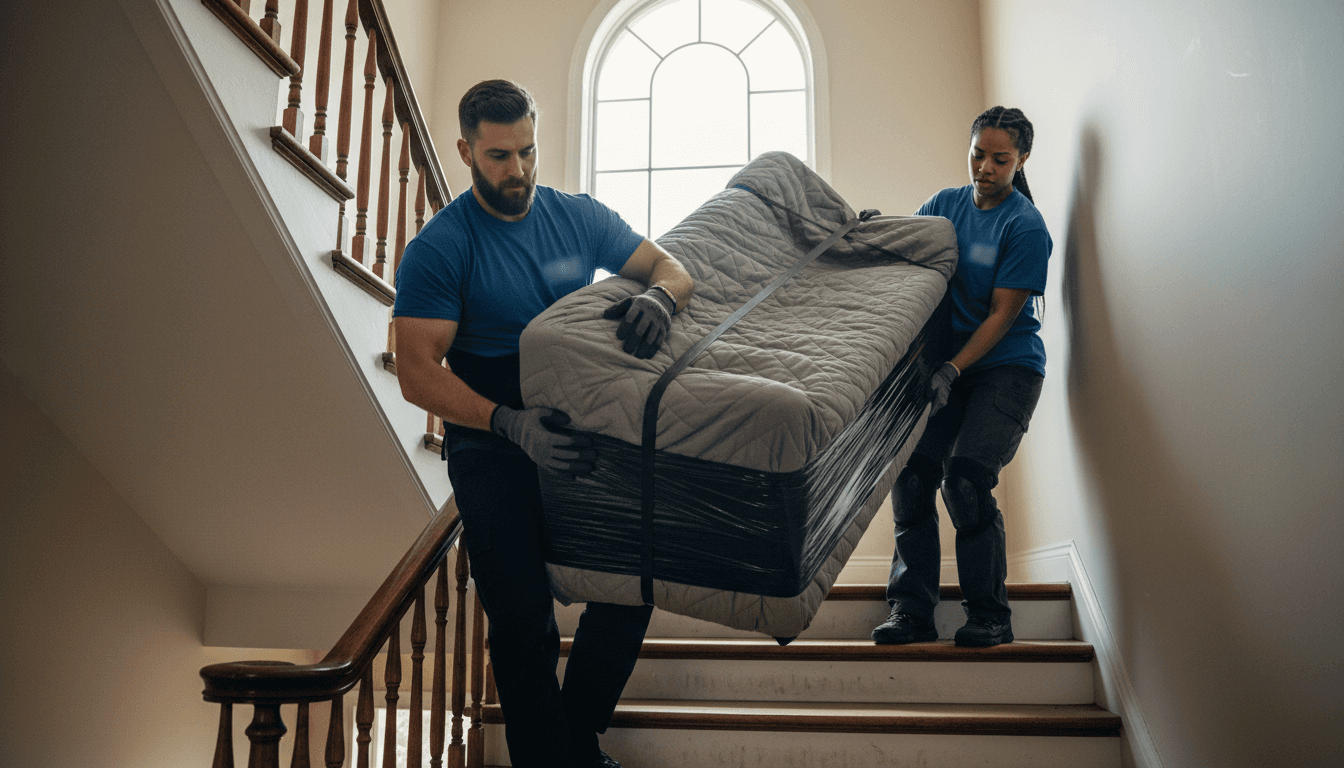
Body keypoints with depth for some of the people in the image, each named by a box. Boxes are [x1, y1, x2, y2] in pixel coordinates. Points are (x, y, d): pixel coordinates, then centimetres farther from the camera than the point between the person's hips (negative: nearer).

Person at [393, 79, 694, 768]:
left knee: (632, 587, -4)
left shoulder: (579, 216, 7)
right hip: (493, 444, -3)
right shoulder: (439, 247, -7)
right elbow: (418, 372, -14)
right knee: (522, 615, -11)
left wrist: (658, 297, -16)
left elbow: (670, 266, 11)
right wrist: (512, 424, -29)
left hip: (583, 427, 4)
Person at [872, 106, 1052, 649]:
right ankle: (912, 611, 0)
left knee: (965, 478, -20)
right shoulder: (946, 204, 9)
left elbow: (1001, 315, -12)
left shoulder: (1025, 226, -8)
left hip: (1006, 366, -5)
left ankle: (990, 615, -3)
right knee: (911, 475, -10)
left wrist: (952, 370, -20)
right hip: (947, 365, 5)